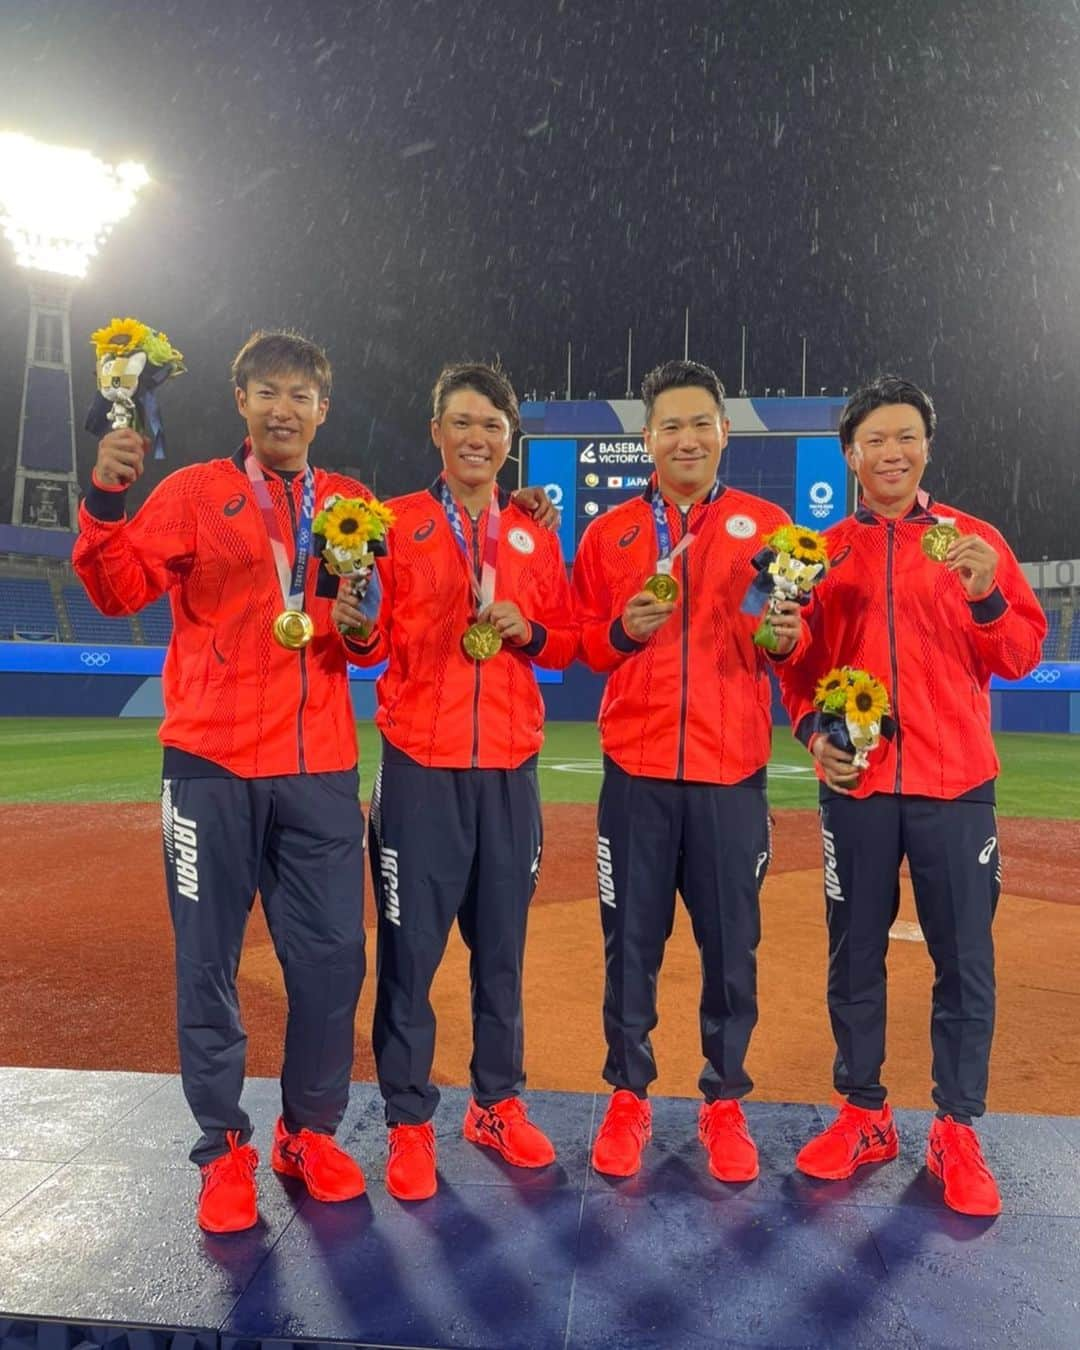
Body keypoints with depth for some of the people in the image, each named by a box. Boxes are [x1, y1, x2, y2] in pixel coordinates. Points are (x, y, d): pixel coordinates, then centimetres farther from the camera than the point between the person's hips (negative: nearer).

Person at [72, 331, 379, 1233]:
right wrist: (106, 502, -21)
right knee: (209, 963, 4)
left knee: (334, 956, 6)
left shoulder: (354, 507, 11)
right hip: (214, 765, -2)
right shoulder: (193, 493, 4)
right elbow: (119, 590, -7)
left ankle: (311, 1132, 26)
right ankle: (225, 1150, 21)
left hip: (322, 770, 3)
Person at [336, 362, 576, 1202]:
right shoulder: (396, 523, 2)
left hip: (511, 769, 3)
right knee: (411, 947, 0)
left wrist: (528, 632, -6)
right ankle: (410, 1122, 17)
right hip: (420, 765, -3)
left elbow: (568, 643, 13)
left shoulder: (536, 535, 11)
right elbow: (368, 643, -2)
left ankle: (498, 1104, 28)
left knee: (502, 945, 11)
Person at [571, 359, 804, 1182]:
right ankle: (629, 1097, 25)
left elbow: (799, 636, 8)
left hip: (732, 771, 0)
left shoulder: (768, 524, 7)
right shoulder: (610, 532, 9)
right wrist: (621, 631, -9)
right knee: (631, 942, 7)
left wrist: (785, 636, -14)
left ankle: (726, 1102, 25)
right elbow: (582, 645, 11)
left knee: (731, 945, 6)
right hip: (636, 770, 1)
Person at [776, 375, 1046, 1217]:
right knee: (855, 958, 9)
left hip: (955, 785, -1)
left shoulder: (975, 540, 4)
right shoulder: (824, 553, 7)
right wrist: (812, 732, -5)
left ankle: (957, 1133, 19)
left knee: (965, 962, 3)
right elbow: (798, 666, 11)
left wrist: (986, 597, -18)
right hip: (855, 786, 1)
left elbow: (1022, 656, 0)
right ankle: (864, 1116, 25)